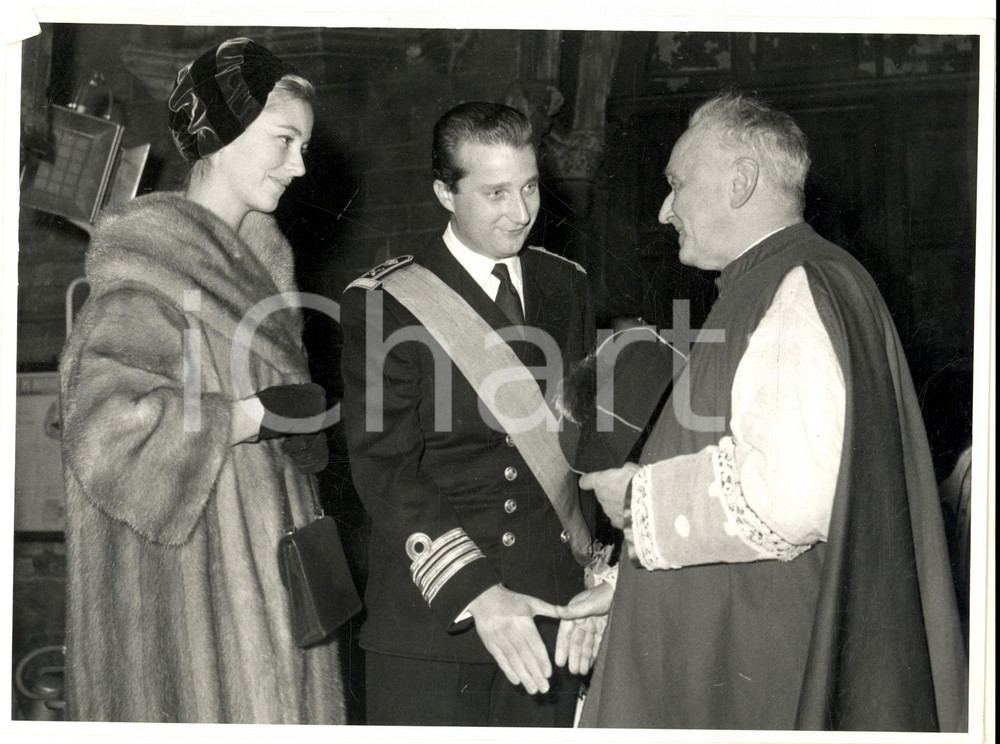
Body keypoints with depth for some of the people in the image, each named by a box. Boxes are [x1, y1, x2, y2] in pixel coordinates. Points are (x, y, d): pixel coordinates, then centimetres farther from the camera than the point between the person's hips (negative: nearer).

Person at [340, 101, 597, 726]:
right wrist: (473, 591, -23)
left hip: (549, 609, 4)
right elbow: (384, 470, -12)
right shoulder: (385, 305, -5)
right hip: (430, 622, -4)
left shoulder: (566, 287, 10)